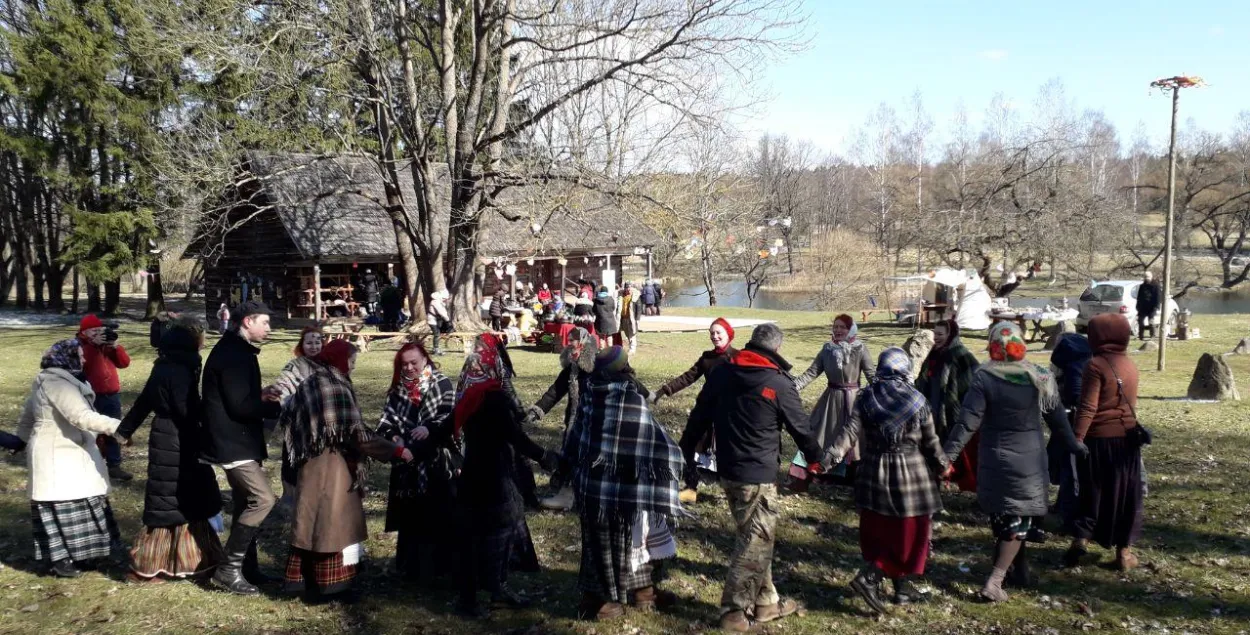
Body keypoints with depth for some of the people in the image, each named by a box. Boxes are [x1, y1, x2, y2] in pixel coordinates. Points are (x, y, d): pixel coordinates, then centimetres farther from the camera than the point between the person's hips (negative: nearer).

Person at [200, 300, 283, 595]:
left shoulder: (235, 349, 15)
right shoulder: (233, 354, -19)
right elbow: (240, 406, -24)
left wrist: (260, 396, 11)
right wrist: (276, 407, -14)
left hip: (235, 440, 11)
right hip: (233, 442, -11)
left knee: (246, 502, 16)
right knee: (263, 499, -14)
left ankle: (245, 566, 24)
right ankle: (228, 568, -6)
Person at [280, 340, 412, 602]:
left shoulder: (309, 385, 8)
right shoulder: (337, 387, -17)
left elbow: (288, 418, 16)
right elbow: (356, 433, -21)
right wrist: (397, 450, -17)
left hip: (311, 465, 8)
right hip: (333, 467, -8)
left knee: (314, 524, 14)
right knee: (332, 525, 1)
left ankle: (308, 581, 22)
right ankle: (325, 585, 9)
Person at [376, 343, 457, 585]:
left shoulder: (442, 384, -2)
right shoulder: (397, 390, 10)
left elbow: (451, 415, -12)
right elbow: (387, 421, 8)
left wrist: (430, 428, -30)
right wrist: (394, 436, -13)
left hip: (438, 460, -4)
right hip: (407, 461, 4)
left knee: (439, 514, -3)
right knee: (410, 515, 9)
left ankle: (439, 565, 8)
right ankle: (413, 565, 20)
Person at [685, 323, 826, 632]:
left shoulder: (721, 372, 5)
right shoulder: (779, 383, -12)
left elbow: (699, 416, 10)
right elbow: (800, 426, -3)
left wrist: (686, 451, 20)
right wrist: (817, 458, 13)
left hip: (727, 469, 7)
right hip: (758, 475, -7)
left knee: (754, 537, 18)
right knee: (756, 541, 4)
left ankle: (765, 601, 27)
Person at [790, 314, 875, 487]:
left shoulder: (860, 350, -10)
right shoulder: (827, 349, 0)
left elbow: (872, 376, -12)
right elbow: (812, 372, -3)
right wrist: (793, 386, -17)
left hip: (852, 399, -3)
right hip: (831, 398, 3)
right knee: (816, 435, 7)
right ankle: (802, 477, 15)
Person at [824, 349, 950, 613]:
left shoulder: (866, 397, -2)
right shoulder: (917, 400, -7)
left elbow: (850, 432, -12)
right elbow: (931, 442, -1)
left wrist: (830, 456, -14)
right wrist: (942, 466, 14)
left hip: (874, 473, 3)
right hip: (910, 474, -3)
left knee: (879, 531, 13)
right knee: (908, 532, 9)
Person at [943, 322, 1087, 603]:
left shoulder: (984, 379, -12)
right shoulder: (1040, 378, -4)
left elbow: (968, 422, -16)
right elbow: (1057, 418, 5)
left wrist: (948, 455, -12)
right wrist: (1074, 445, 21)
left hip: (995, 462, -1)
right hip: (1029, 462, 1)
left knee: (1001, 518, 17)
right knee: (1019, 522, 6)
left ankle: (1018, 570, 30)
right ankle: (995, 581, -3)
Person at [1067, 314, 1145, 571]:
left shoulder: (1096, 365, -13)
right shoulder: (1130, 365, 6)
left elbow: (1088, 408, -17)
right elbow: (1131, 403, 16)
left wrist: (1077, 438, -16)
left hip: (1099, 439, -5)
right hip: (1127, 438, 5)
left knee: (1092, 491, 8)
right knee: (1124, 494, 11)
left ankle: (1082, 538, -3)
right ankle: (1124, 550, 15)